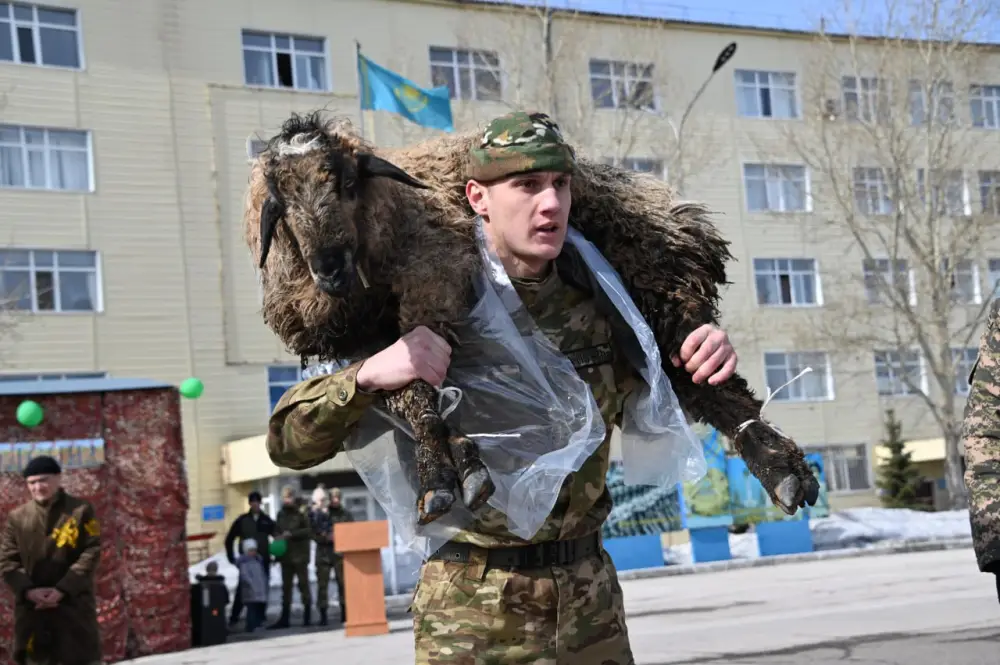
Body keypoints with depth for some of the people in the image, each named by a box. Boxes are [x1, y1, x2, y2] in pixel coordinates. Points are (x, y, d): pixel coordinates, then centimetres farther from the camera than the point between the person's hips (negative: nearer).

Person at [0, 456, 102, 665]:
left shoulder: (81, 511, 0)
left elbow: (91, 554, -6)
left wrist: (62, 589, -16)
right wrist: (28, 591, -13)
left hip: (73, 604, -3)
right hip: (32, 608, 3)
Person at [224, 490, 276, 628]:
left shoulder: (267, 520, 4)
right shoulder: (242, 520, 1)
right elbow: (229, 539, 6)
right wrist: (231, 558, 3)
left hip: (263, 560, 2)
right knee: (242, 589, -8)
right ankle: (234, 617, -4)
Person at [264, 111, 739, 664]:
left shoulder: (594, 306, 0)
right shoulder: (432, 315, -13)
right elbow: (291, 443, -14)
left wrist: (709, 354, -4)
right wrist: (370, 373, -34)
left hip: (590, 605, 4)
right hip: (472, 620, -4)